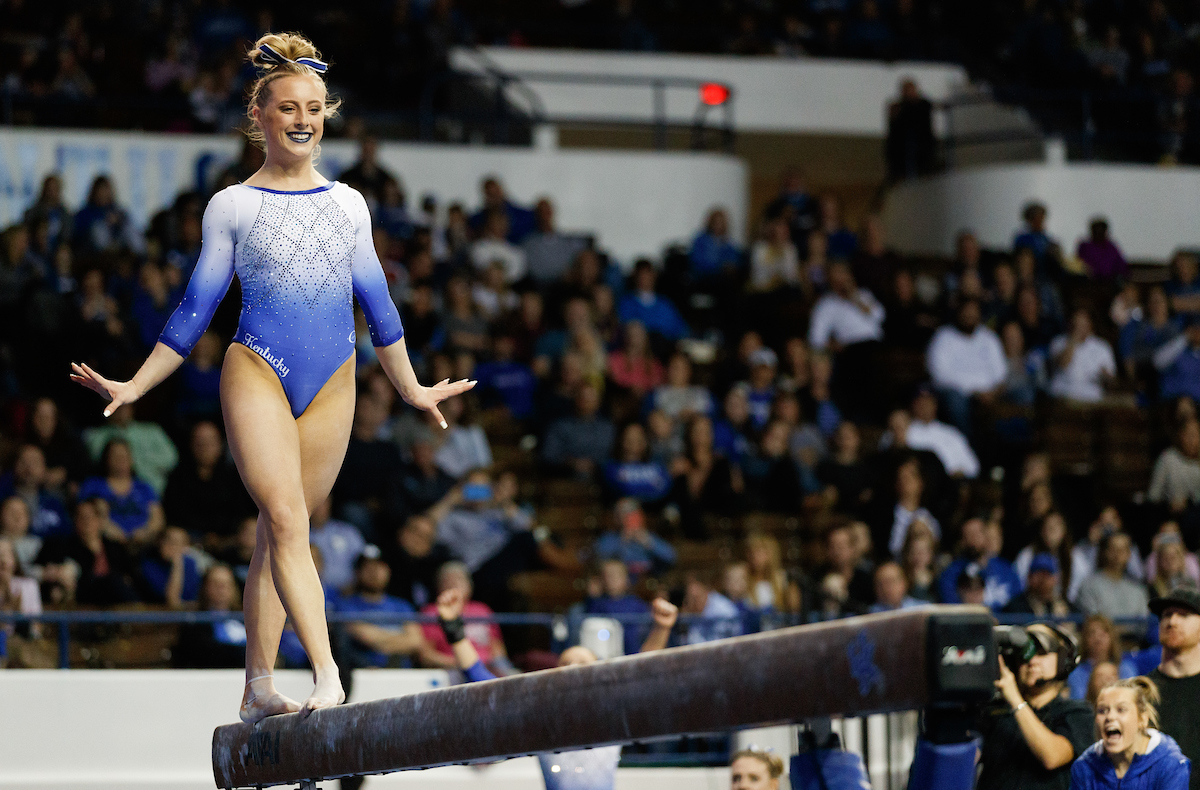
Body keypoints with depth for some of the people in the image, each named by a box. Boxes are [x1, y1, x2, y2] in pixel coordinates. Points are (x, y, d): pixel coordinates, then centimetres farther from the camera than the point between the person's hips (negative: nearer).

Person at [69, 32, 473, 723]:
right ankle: (327, 678, -26)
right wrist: (135, 386, 4)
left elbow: (377, 302, 20)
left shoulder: (348, 204, 13)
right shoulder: (234, 206, 4)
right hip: (258, 375, -3)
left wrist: (412, 388, 25)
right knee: (287, 522, -18)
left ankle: (259, 689, 11)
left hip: (332, 382, 3)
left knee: (281, 536, 5)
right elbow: (197, 307, 7)